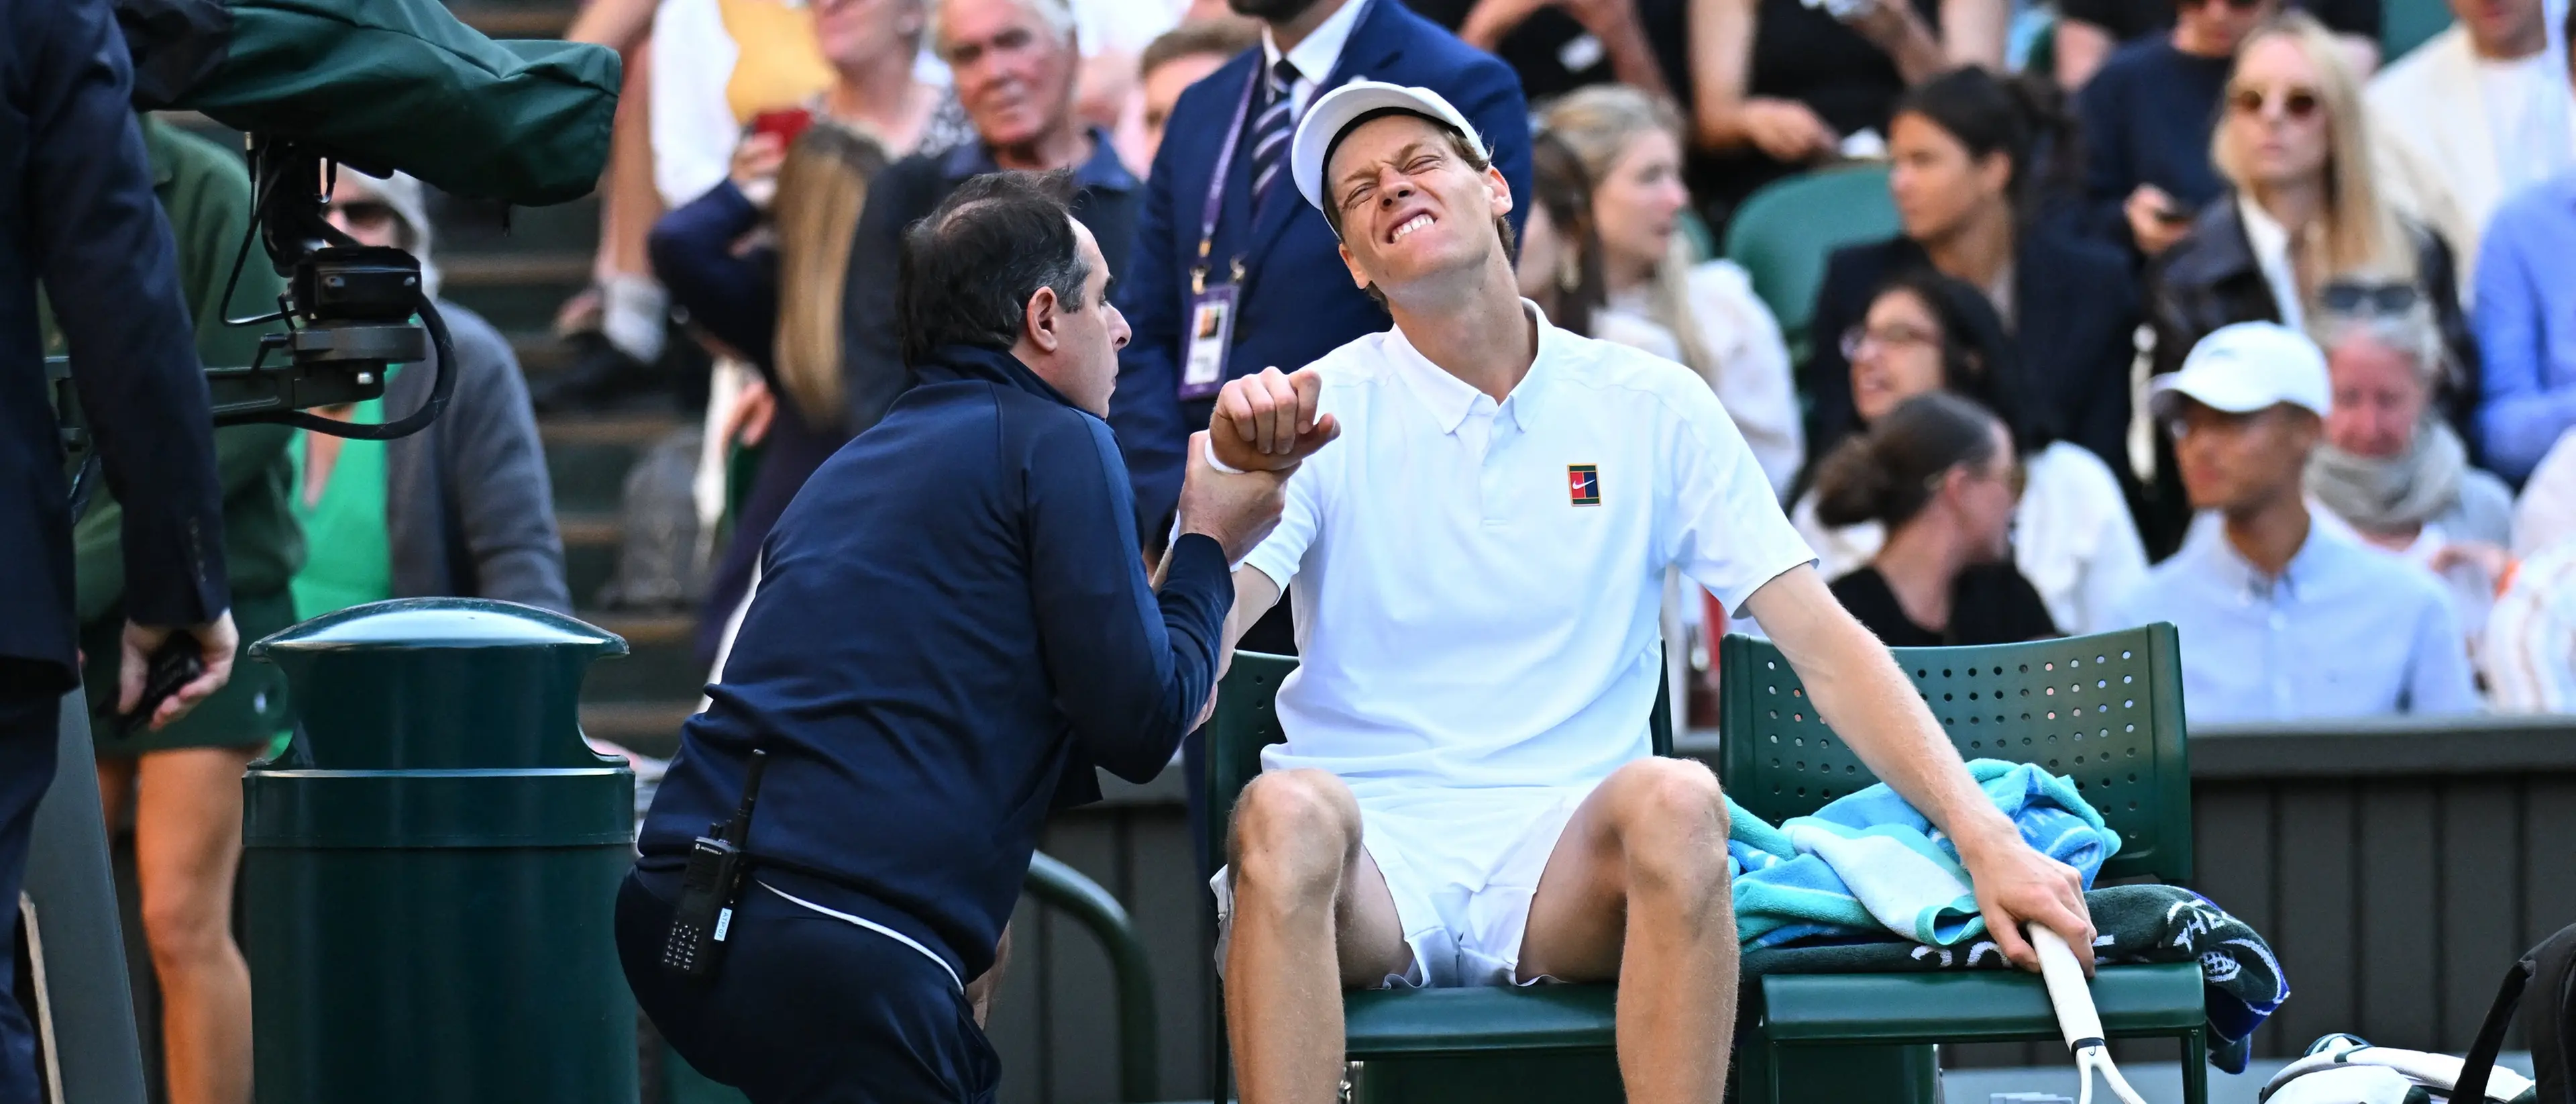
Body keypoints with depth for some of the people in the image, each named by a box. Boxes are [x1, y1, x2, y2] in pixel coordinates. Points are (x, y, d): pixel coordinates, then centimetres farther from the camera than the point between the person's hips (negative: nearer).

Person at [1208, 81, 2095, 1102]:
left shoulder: (1650, 407, 10)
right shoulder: (1312, 415, 6)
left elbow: (1822, 643, 6)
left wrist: (1985, 840, -6)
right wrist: (1233, 480, -26)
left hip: (1565, 864, 1)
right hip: (1370, 862, -1)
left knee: (1675, 798, -33)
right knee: (1287, 811, -35)